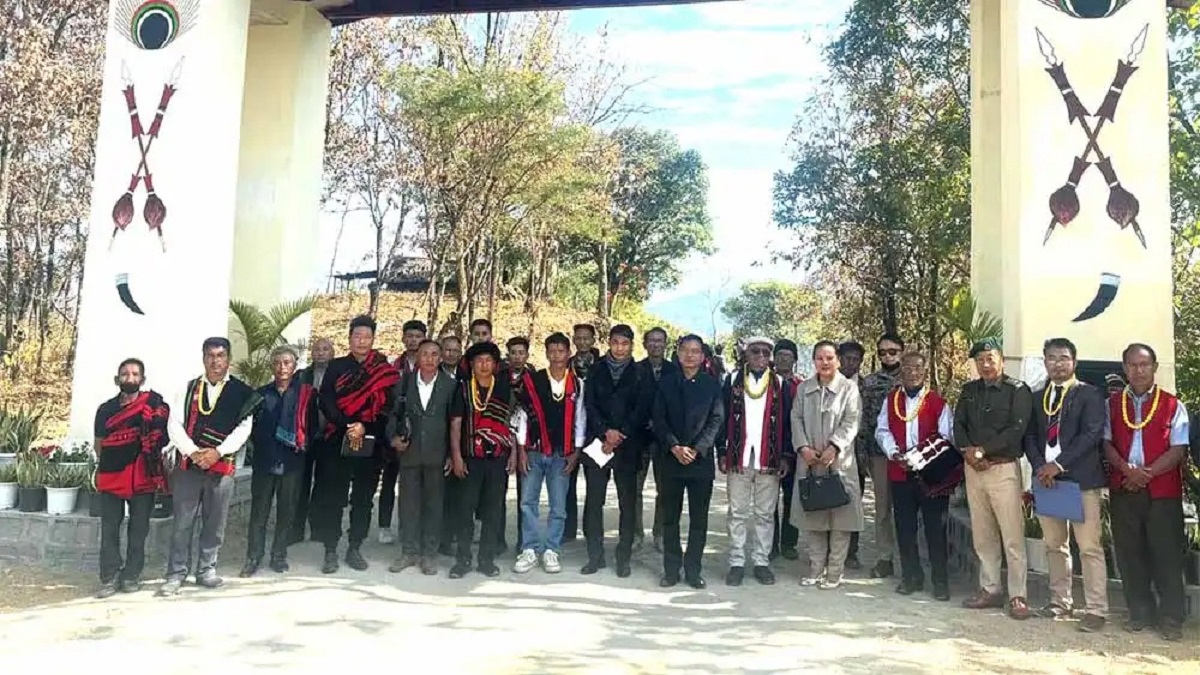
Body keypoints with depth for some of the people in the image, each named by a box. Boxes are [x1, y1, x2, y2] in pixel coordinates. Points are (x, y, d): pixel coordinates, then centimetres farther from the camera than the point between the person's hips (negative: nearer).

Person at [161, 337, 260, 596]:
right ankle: (176, 574, 11)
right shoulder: (189, 388, 9)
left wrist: (217, 452, -15)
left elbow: (244, 428, -5)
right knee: (182, 522, 3)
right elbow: (174, 423, 1)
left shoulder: (242, 392, 3)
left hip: (222, 465, -1)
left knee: (215, 522, 7)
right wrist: (193, 451, -13)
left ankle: (206, 569, 20)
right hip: (188, 463, 1)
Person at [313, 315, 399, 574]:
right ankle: (331, 551, 9)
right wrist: (348, 426, -16)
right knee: (332, 499, 0)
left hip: (370, 444, 0)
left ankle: (354, 549, 18)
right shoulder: (336, 366, 7)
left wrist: (365, 427, -15)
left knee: (363, 499, 6)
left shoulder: (386, 371, 5)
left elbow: (388, 408, -1)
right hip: (337, 442, 0)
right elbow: (326, 401, -3)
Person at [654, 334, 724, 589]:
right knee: (670, 517, 6)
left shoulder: (712, 384, 5)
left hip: (701, 460, -1)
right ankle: (671, 569, 14)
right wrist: (674, 447, -11)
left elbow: (716, 420, -1)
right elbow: (659, 419, 2)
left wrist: (697, 450, -12)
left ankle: (693, 569, 13)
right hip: (671, 459, 1)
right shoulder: (666, 382, 8)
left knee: (699, 518, 3)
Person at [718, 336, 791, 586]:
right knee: (737, 513, 5)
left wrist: (786, 456, -1)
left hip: (769, 460, 0)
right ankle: (736, 563, 12)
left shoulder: (780, 384, 7)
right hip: (738, 458, 0)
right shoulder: (733, 381, 6)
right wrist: (722, 452, -1)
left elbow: (786, 423, 5)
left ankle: (761, 562, 15)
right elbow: (723, 418, 4)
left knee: (765, 514, 6)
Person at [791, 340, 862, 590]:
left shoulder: (849, 387, 0)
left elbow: (851, 422, -8)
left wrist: (834, 447, -20)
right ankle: (816, 568, 19)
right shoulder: (804, 388, 11)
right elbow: (796, 419, 6)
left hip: (839, 461, -3)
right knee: (811, 515, 8)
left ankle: (834, 572, 9)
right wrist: (803, 447, -9)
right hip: (809, 461, 4)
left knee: (840, 516, 0)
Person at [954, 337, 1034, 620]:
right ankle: (990, 590, 20)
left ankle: (1017, 597, 4)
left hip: (1003, 468, -5)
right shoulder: (969, 390, 13)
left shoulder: (1017, 390, -3)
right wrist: (967, 451, -10)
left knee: (1012, 537, -3)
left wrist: (982, 450, -14)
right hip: (973, 468, 5)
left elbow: (1016, 430, -13)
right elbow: (958, 424, 8)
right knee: (982, 536, 11)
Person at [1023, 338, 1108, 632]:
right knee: (1054, 545, 12)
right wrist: (1040, 467, -7)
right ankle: (1060, 601, 22)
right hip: (1046, 480, 5)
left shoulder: (1090, 394, 0)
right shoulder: (1037, 397, 16)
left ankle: (1096, 610, 1)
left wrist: (1058, 464, -17)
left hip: (1082, 480, -5)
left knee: (1090, 547, -4)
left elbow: (1091, 434, -11)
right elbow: (1030, 437, 10)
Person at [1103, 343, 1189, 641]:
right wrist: (1127, 468, -12)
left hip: (1163, 491, -3)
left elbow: (1178, 449, -4)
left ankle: (1171, 618, 10)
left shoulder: (1172, 405, 2)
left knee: (1166, 555, 0)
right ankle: (1140, 613, 18)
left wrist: (1147, 472, -14)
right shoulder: (1112, 404, 10)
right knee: (1129, 553, 7)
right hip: (1123, 490, 3)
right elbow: (1106, 443, 4)